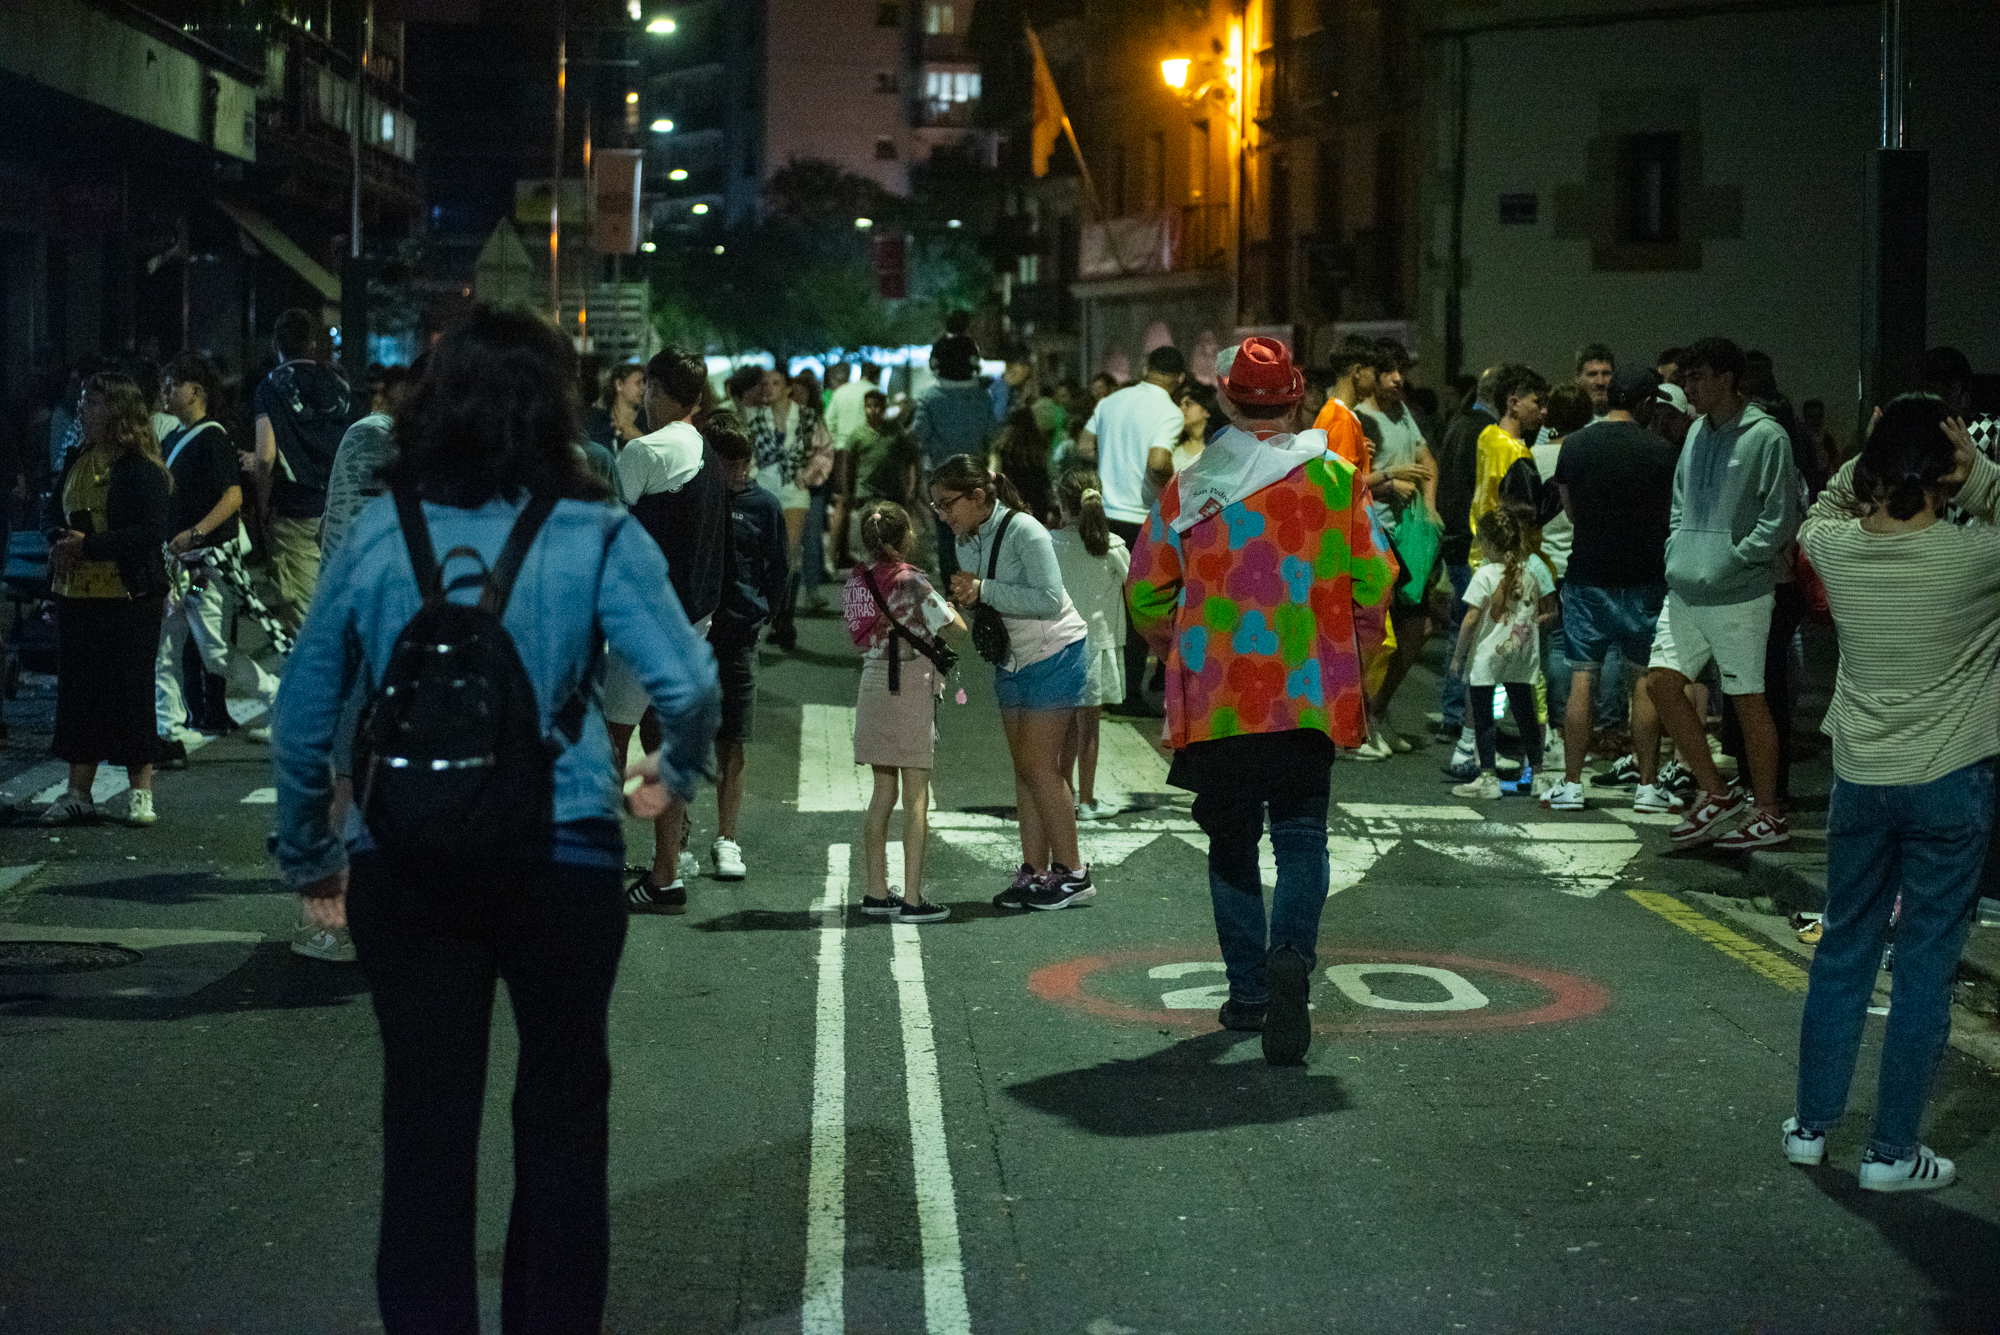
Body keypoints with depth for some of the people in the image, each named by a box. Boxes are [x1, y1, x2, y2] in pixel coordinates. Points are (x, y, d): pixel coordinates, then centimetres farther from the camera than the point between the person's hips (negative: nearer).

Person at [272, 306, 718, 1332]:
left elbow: (303, 709, 4)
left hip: (404, 866, 1)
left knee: (424, 1123, 10)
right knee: (560, 1111, 16)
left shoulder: (376, 535, 0)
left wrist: (308, 854, 14)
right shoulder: (594, 536, -6)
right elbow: (689, 685, -17)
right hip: (560, 858, -1)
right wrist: (676, 774, 3)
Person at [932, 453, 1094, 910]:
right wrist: (963, 597, -9)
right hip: (1011, 662, 8)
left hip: (1054, 655, -8)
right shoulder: (966, 540, 6)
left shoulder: (1023, 531, -19)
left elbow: (1050, 600, -27)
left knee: (1038, 763, -10)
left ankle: (1071, 871, -3)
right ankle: (1035, 871, 9)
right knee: (1023, 766, 6)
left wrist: (984, 590, -28)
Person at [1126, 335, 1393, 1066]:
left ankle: (1247, 992, 17)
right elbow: (1373, 583, -2)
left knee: (1232, 843, 13)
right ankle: (1291, 954, -22)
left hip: (1215, 697, 1)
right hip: (1309, 696, -1)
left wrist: (1178, 652, 23)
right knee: (1301, 837, 4)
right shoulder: (1335, 479, -1)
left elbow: (1145, 592, 6)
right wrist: (1346, 646, 16)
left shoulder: (1189, 487, 2)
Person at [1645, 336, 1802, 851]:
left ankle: (1768, 815, 11)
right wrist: (1677, 553, 10)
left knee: (1748, 700, 0)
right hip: (1684, 592, 8)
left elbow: (1781, 518, -14)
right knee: (1662, 682, 4)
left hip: (1737, 596, -8)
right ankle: (1715, 793, 16)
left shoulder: (1765, 437, -11)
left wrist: (1732, 562, -15)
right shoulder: (1698, 432, 12)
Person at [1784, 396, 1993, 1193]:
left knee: (1844, 949, 16)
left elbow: (1822, 508, 17)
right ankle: (1893, 1151, 9)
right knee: (1926, 964, 4)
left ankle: (1811, 1125, 24)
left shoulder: (1836, 550, -7)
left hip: (1860, 778, 4)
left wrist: (1873, 462, 4)